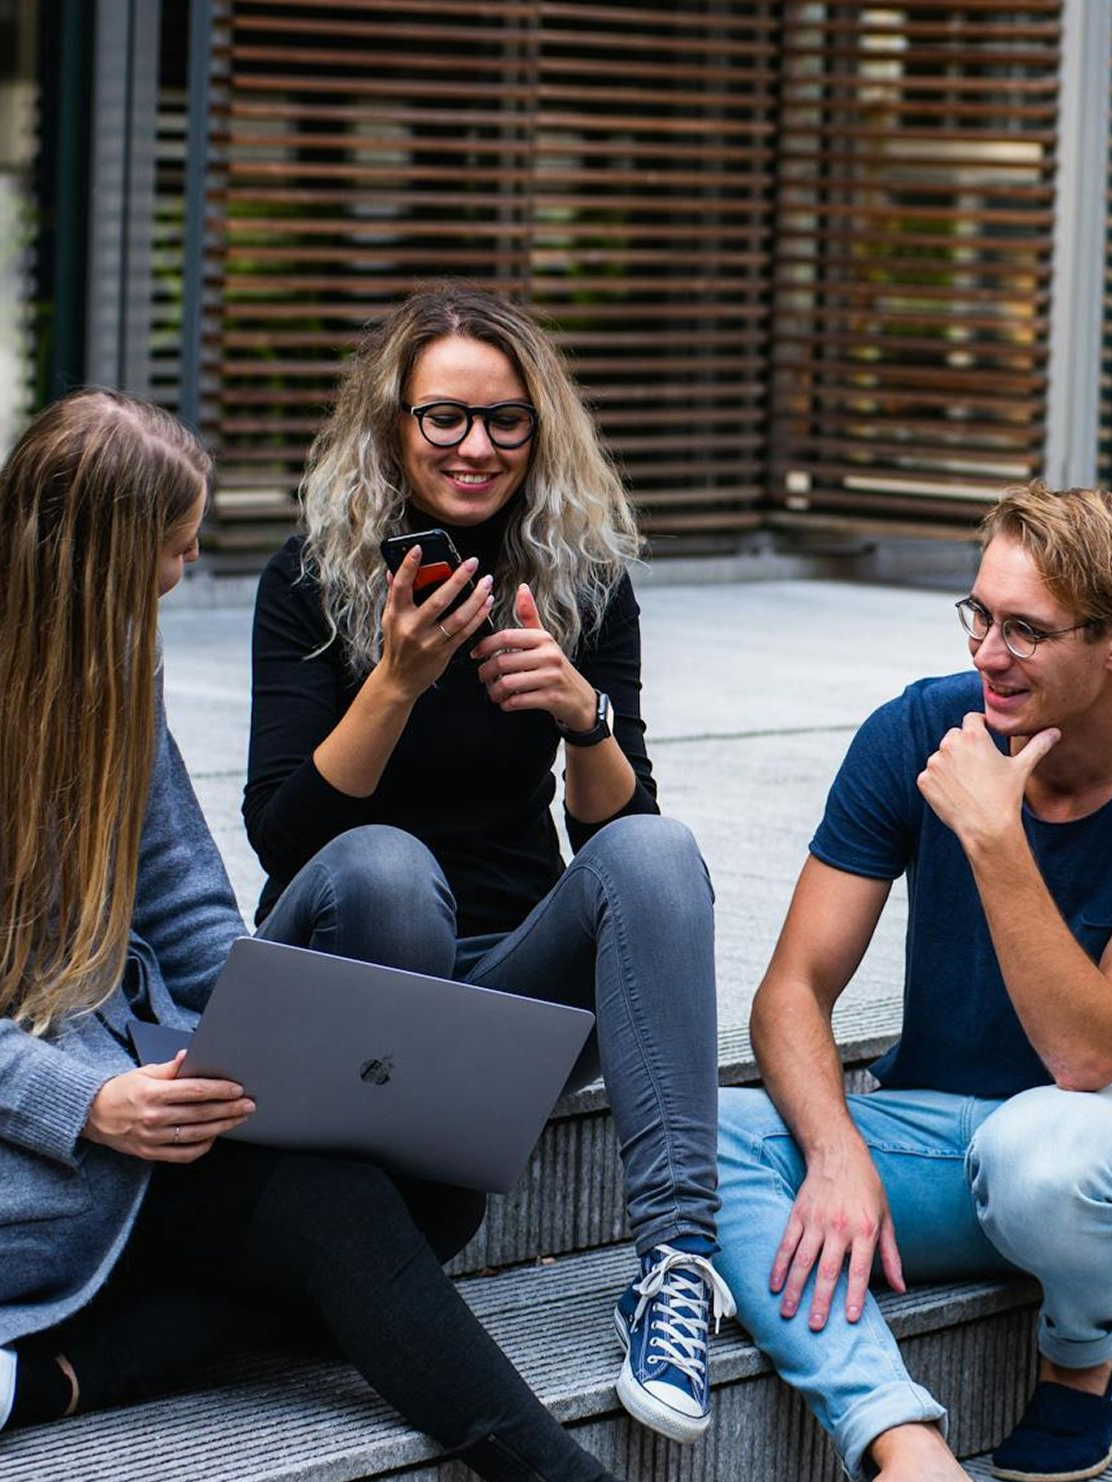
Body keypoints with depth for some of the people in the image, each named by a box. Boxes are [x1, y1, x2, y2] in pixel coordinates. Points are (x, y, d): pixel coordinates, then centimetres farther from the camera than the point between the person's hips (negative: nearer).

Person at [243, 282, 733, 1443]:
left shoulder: (583, 581, 1)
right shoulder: (312, 580, -6)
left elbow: (615, 826, -3)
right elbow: (279, 833, -14)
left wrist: (583, 715, -24)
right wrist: (396, 682, -28)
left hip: (516, 977, 3)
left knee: (655, 851, -27)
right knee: (384, 864, -35)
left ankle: (678, 1252, -38)